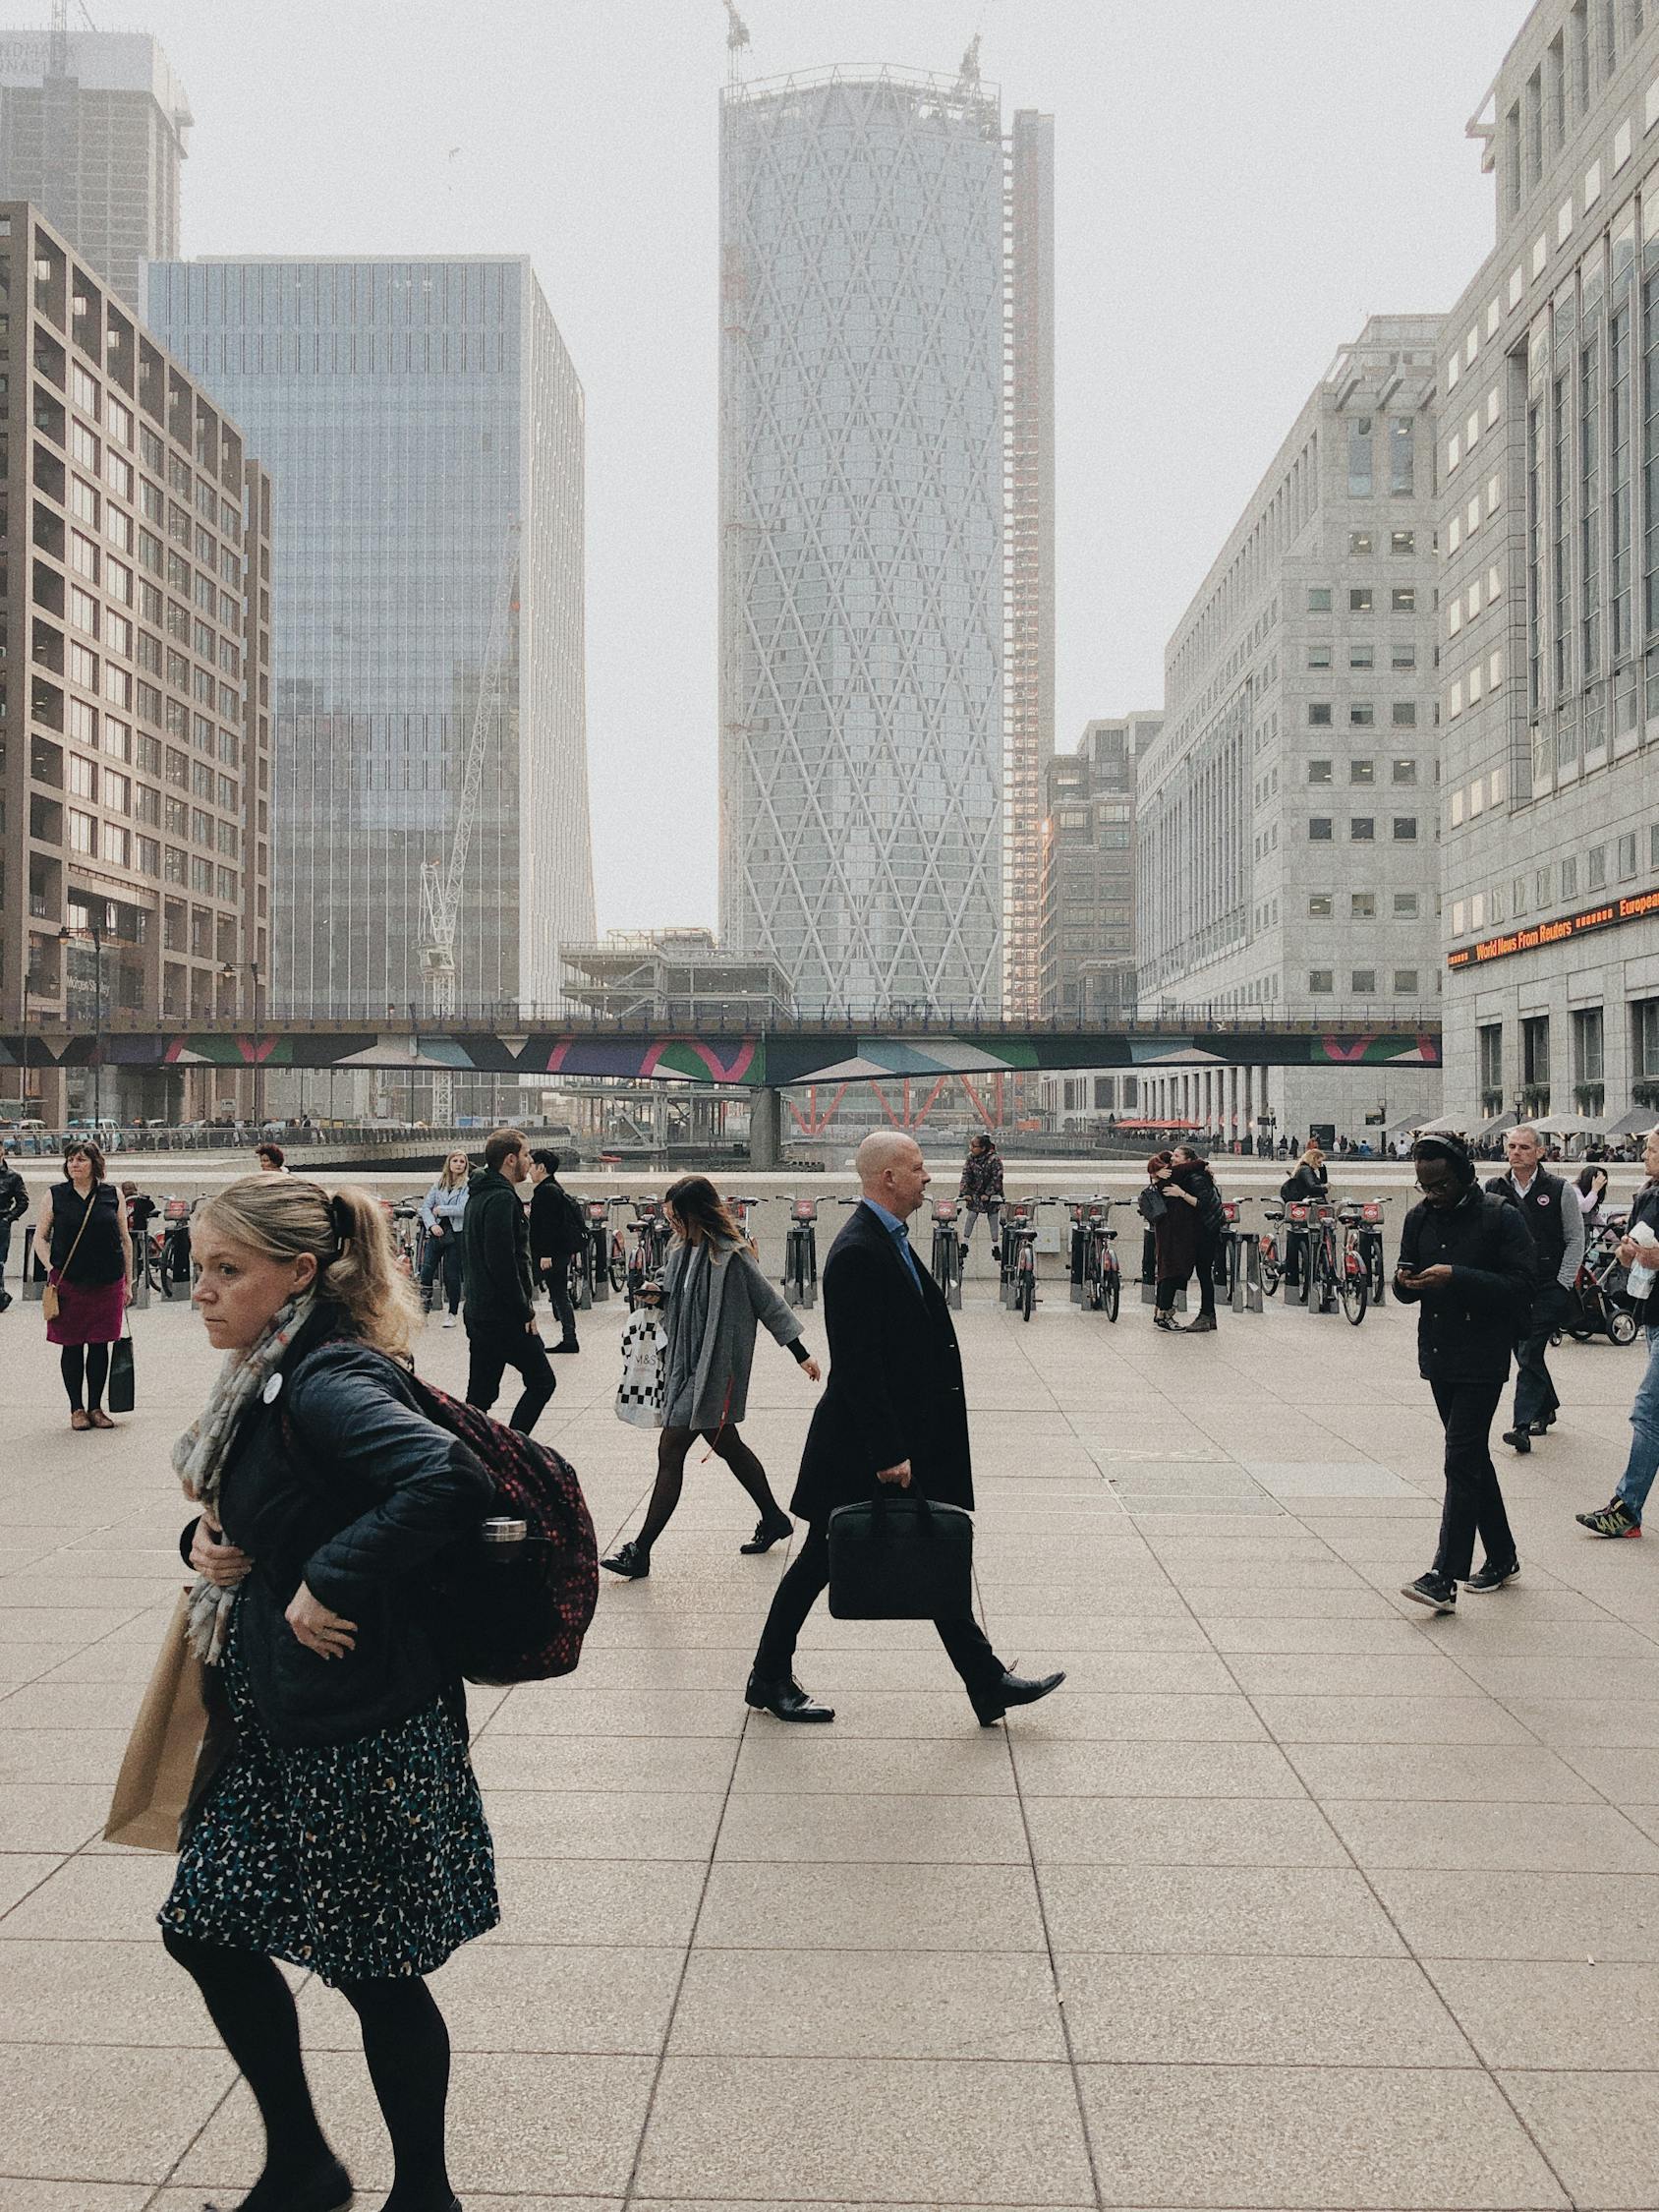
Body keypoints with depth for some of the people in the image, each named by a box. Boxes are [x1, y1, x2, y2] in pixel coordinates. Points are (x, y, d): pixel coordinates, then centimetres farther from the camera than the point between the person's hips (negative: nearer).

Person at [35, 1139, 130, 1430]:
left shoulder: (112, 1195, 5)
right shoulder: (55, 1196, 3)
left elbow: (125, 1239, 9)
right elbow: (40, 1237, 6)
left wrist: (127, 1282, 7)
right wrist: (52, 1270, -8)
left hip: (107, 1283, 1)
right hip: (68, 1283, -1)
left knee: (100, 1346, 5)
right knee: (72, 1346, 4)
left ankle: (95, 1407, 16)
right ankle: (77, 1409, 15)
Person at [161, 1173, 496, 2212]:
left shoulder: (331, 1384, -23)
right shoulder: (266, 1381, 7)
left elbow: (453, 1479, -39)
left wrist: (332, 1583, -30)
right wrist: (206, 1540, -1)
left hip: (360, 1729, -10)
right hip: (272, 1717, 10)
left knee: (373, 1969, 7)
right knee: (205, 1929, 17)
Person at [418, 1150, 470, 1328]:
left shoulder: (468, 1185, -3)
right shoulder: (439, 1184, 11)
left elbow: (464, 1209, -16)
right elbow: (425, 1206, 7)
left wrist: (440, 1210, -8)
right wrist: (432, 1224, -10)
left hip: (456, 1234, -4)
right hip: (437, 1232, 4)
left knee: (452, 1275, 2)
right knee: (426, 1271, -2)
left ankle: (452, 1314, 14)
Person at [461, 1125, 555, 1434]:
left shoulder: (478, 1195, 16)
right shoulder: (502, 1199, -17)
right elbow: (503, 1263, -24)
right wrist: (525, 1312, -17)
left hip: (478, 1312, 10)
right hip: (504, 1316, -10)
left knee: (480, 1393, 12)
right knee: (542, 1381, 1)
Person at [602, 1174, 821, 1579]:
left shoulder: (731, 1256, -17)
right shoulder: (684, 1250, 8)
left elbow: (769, 1303, -12)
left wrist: (801, 1354, -8)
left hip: (713, 1369, -9)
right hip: (687, 1365, 9)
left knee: (670, 1451, -8)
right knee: (725, 1444, 19)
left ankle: (640, 1552, -3)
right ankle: (774, 1519, 35)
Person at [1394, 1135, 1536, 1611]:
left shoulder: (1502, 1218, -10)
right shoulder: (1420, 1217, 8)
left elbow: (1521, 1286, -16)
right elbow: (1407, 1289, 15)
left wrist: (1457, 1278, -25)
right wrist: (1405, 1282, -10)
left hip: (1482, 1359, -7)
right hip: (1438, 1355, 7)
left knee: (1462, 1460, -11)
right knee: (1472, 1457, 15)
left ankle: (1444, 1578, -11)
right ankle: (1501, 1557, 29)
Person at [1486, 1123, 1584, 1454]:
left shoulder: (1558, 1189, -3)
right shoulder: (1495, 1189, 5)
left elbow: (1575, 1240, 0)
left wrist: (1563, 1284, -6)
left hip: (1549, 1289, -4)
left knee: (1530, 1353, -11)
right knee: (1525, 1353, 13)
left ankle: (1523, 1424, -11)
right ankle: (1547, 1408, 33)